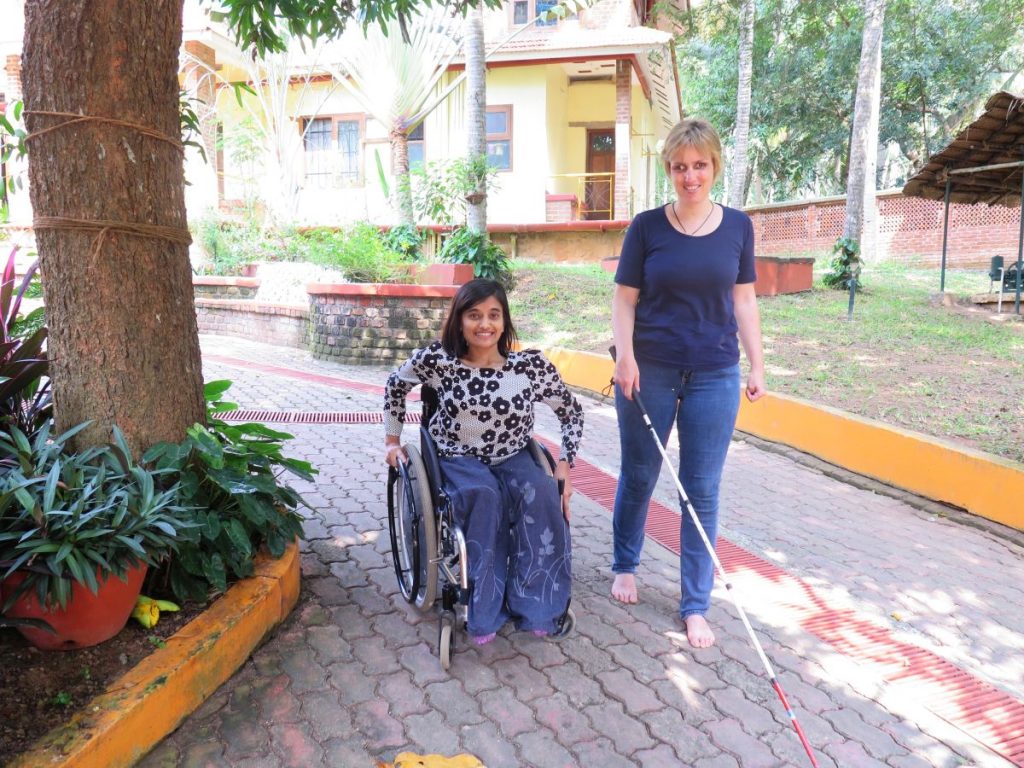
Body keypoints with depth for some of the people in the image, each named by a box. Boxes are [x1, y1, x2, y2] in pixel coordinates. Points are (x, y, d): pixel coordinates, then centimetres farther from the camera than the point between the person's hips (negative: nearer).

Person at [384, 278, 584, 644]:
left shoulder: (532, 365, -12)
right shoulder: (437, 361, -14)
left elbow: (571, 411, 2)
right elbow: (395, 385, 7)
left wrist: (564, 463, -6)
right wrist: (393, 440, 9)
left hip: (512, 459, 1)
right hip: (458, 461, -1)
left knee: (540, 494, -30)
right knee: (485, 495, -33)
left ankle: (535, 605, -14)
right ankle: (484, 611, -16)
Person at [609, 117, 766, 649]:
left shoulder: (737, 226, 5)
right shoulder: (647, 226, -1)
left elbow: (743, 300, 9)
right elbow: (625, 298, -1)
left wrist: (757, 364, 5)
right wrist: (625, 354, -16)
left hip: (715, 375, 1)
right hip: (650, 371, -1)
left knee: (702, 491, 5)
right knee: (638, 476, 12)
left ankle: (695, 606, 18)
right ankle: (625, 565, 37)